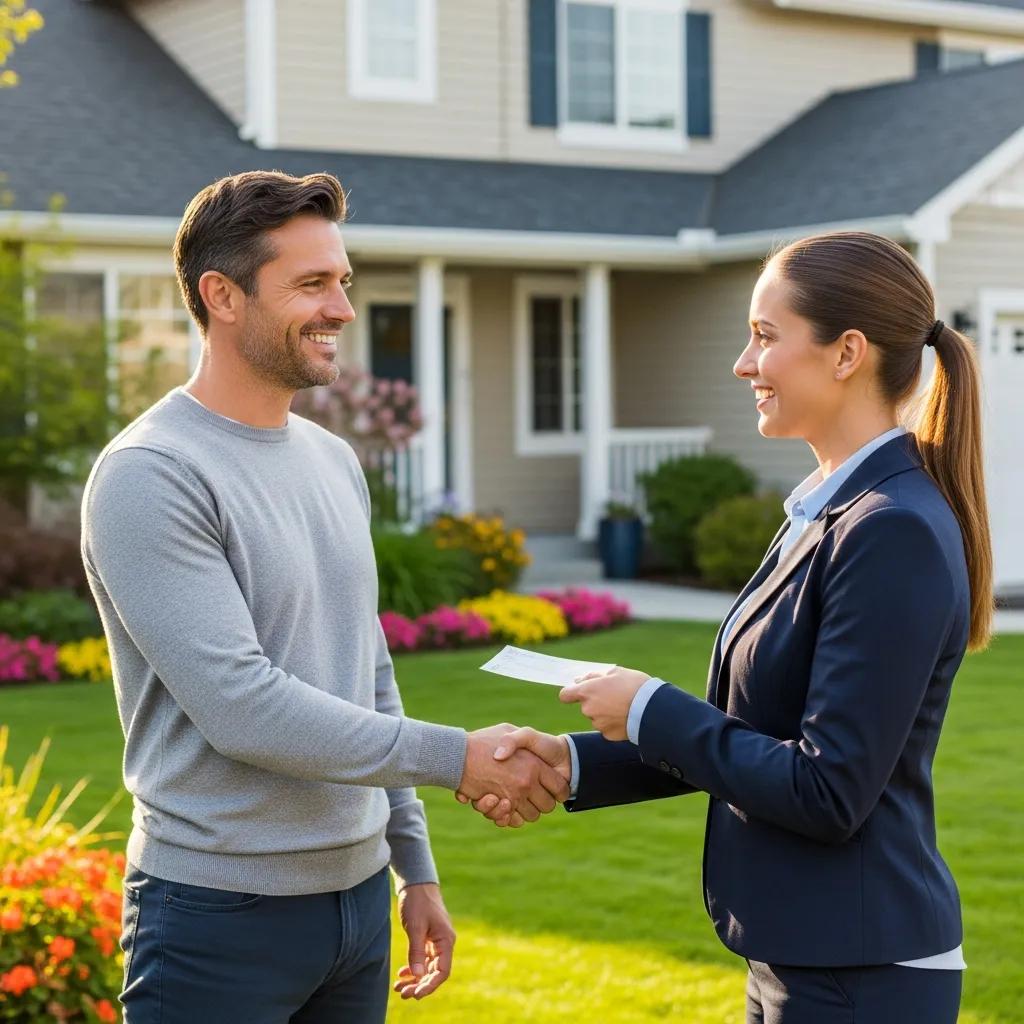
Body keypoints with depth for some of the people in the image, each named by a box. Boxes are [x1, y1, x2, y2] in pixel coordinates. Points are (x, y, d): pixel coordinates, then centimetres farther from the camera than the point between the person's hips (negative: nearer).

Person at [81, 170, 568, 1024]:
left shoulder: (334, 462, 12)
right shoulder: (151, 477, -14)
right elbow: (239, 705, -21)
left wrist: (416, 865, 17)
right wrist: (456, 759, -19)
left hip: (358, 897, 7)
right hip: (222, 917, -7)